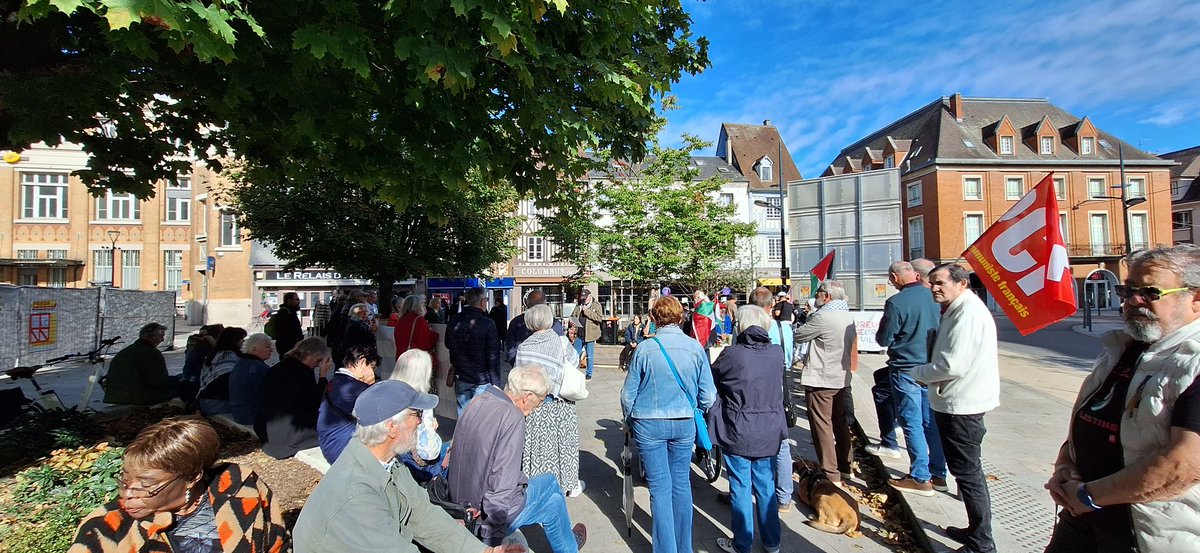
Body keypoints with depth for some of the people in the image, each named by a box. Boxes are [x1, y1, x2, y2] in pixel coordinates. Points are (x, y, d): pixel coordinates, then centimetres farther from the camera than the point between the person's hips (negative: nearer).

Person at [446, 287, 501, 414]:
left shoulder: (454, 321, 0)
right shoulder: (488, 324, -16)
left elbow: (448, 345, 16)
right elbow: (493, 356, -14)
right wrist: (496, 383, -8)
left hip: (461, 378, 5)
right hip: (482, 380, -5)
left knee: (463, 414, 15)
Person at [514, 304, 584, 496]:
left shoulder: (524, 347, -8)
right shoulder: (561, 342, -12)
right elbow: (575, 363, -1)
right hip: (561, 403, -1)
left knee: (537, 444, 13)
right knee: (564, 442, 14)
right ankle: (570, 485, 28)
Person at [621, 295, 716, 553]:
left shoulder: (645, 348, -11)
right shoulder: (695, 348, -6)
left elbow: (628, 393, -5)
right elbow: (708, 395, -1)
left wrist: (628, 422, 13)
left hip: (648, 424, -2)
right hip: (684, 424, 3)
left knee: (660, 487, 8)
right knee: (681, 483, 17)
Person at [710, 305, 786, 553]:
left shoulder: (732, 353, -17)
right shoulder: (777, 352, -4)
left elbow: (710, 380, -3)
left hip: (738, 432, -4)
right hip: (769, 431, 5)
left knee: (741, 488, 10)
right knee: (766, 486, 19)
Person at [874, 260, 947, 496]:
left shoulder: (896, 302, -19)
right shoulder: (934, 297, 0)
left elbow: (884, 339, -11)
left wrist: (880, 333, 9)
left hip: (906, 369, -6)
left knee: (912, 423, 3)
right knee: (932, 421, 14)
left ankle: (920, 478, 10)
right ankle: (939, 475, 24)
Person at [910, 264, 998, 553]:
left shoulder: (968, 314, -20)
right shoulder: (956, 311, 14)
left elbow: (953, 365, -25)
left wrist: (918, 372, -10)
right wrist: (926, 373, 7)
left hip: (961, 406, -11)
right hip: (955, 402, 11)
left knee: (968, 473, 0)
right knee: (967, 471, 20)